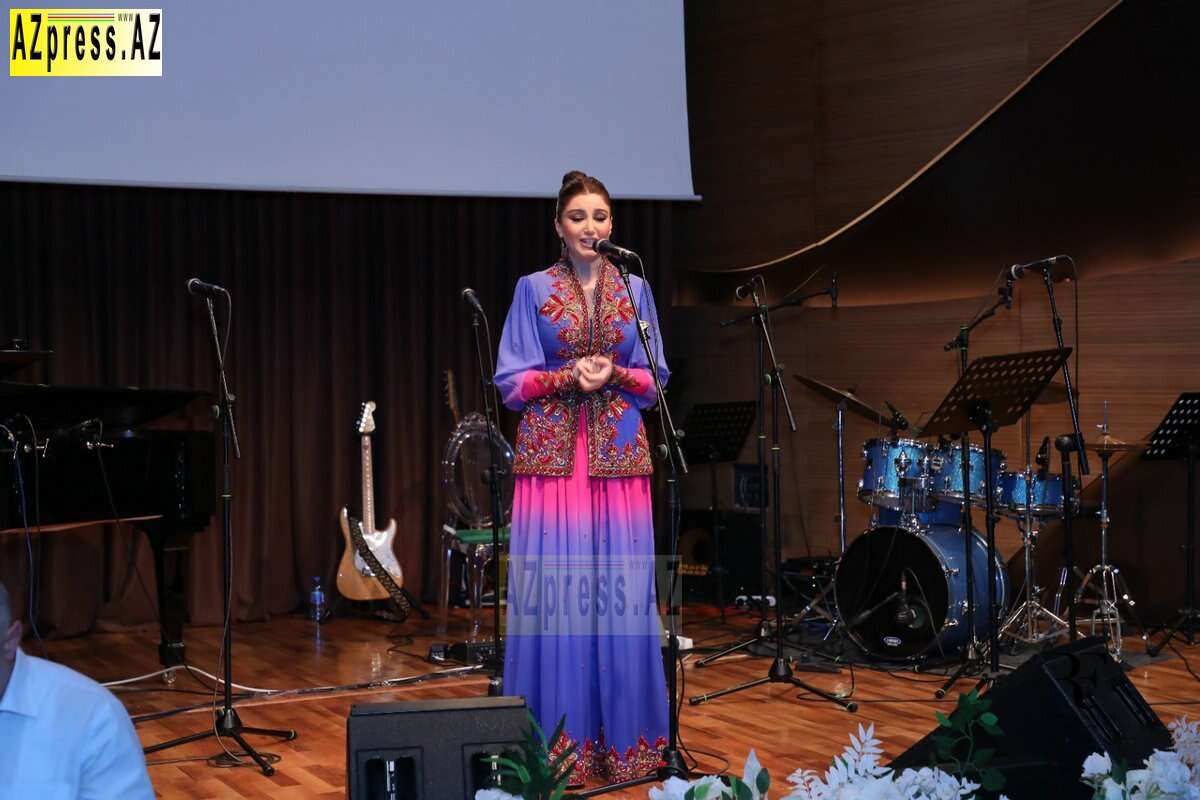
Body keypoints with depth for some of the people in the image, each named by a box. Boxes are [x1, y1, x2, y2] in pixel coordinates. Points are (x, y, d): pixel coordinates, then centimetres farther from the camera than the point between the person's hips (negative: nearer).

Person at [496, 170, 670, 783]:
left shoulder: (634, 289, 9)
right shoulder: (533, 289, 3)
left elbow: (653, 378, 9)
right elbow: (511, 382, 0)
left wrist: (614, 375, -10)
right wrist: (569, 376, -15)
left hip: (619, 455, 2)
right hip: (553, 455, -2)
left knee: (620, 590, 1)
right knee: (554, 590, -4)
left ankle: (623, 736, 11)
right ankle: (557, 739, 5)